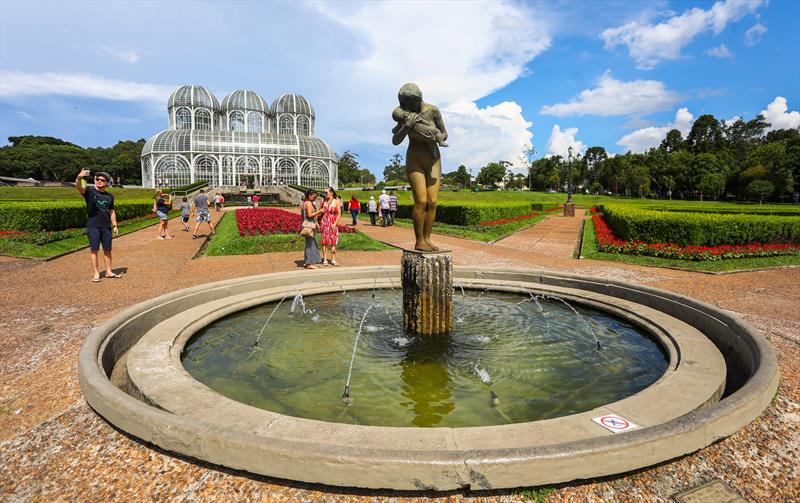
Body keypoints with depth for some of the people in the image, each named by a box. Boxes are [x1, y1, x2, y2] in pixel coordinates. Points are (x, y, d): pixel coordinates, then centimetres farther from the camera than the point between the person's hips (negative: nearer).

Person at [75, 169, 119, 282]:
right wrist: (79, 177, -43)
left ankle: (108, 272, 18)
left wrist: (114, 225, 12)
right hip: (93, 226, -4)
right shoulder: (89, 190, 0)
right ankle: (96, 273, 5)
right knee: (94, 249, -1)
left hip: (106, 226, 4)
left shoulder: (110, 196, 11)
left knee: (107, 249, 8)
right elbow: (79, 187, -22)